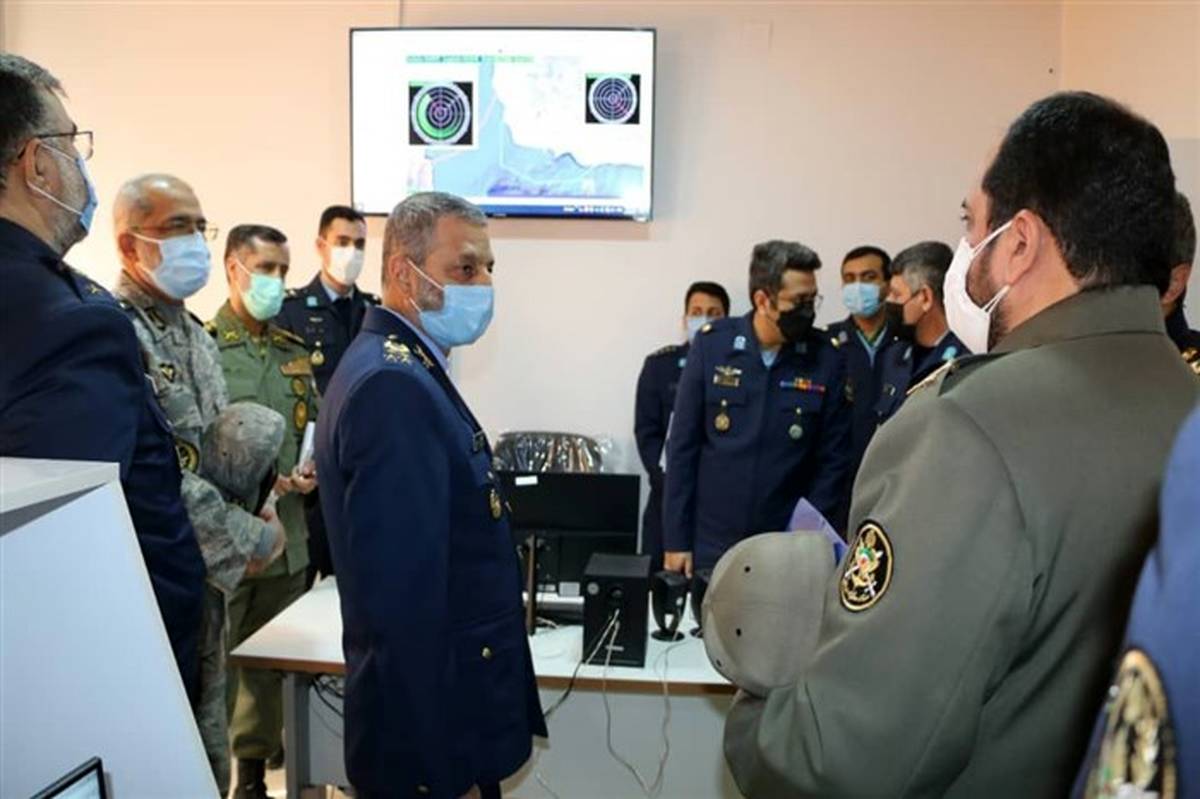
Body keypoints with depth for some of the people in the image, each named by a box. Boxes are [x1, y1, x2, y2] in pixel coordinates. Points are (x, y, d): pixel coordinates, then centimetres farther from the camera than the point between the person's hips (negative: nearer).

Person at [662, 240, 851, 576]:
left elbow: (833, 458, 0)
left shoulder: (826, 359, -5)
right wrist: (676, 539, -3)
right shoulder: (711, 344, -5)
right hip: (709, 544, 0)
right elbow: (683, 445, -2)